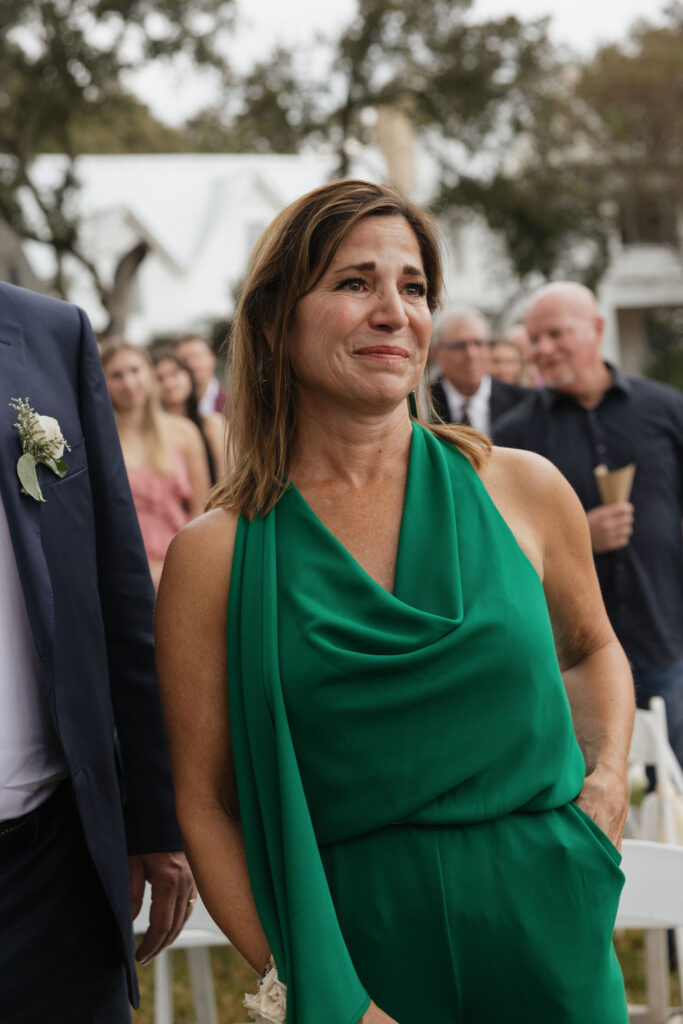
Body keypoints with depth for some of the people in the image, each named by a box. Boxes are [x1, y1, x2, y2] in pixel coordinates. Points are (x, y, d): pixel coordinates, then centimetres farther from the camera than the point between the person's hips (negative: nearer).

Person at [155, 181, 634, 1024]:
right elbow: (204, 804, -4)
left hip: (547, 931, 2)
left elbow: (593, 648, 17)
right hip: (358, 946, -2)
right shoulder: (213, 556, -6)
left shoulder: (522, 491, -1)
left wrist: (608, 777, -1)